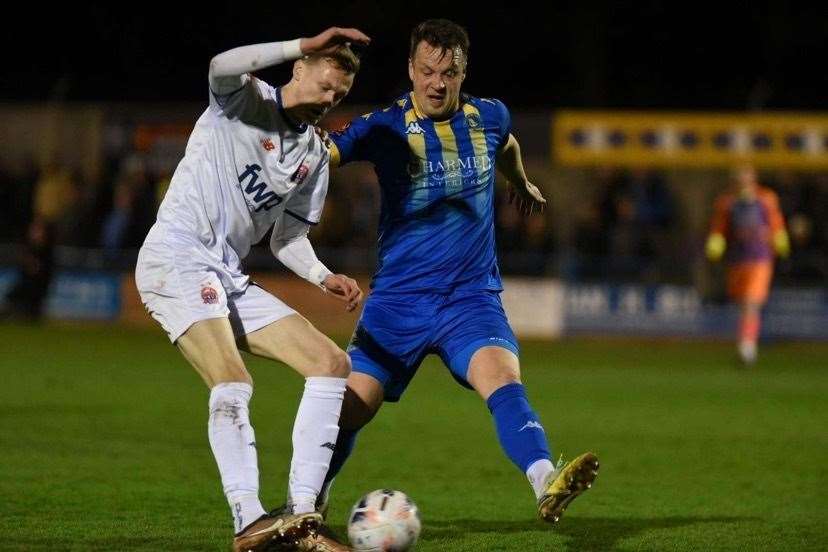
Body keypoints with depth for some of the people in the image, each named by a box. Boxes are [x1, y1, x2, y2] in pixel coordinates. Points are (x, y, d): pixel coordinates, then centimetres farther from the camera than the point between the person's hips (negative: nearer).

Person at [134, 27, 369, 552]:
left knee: (332, 362, -2)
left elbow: (288, 237, 20)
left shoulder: (315, 154, 16)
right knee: (233, 383, -27)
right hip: (176, 258, -8)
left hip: (228, 276, 8)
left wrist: (324, 277, 0)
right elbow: (223, 66, -27)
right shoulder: (245, 100, -2)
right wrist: (306, 45, -29)